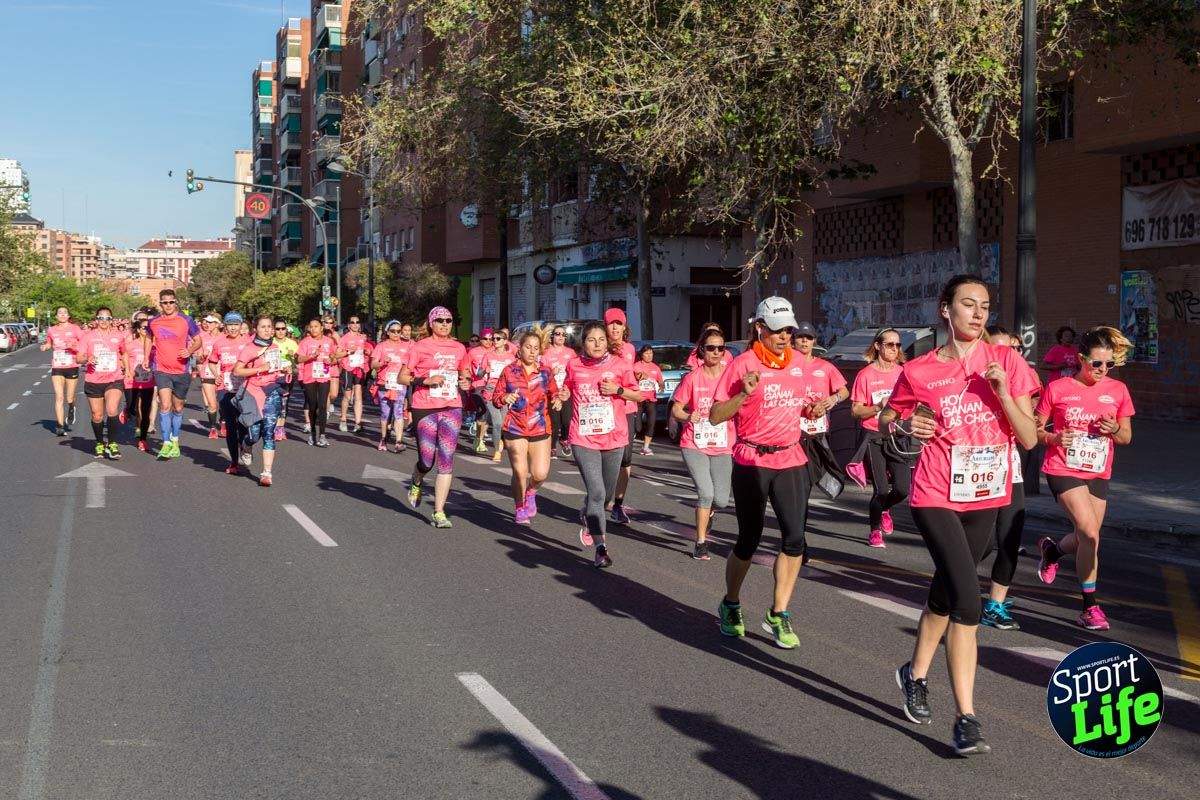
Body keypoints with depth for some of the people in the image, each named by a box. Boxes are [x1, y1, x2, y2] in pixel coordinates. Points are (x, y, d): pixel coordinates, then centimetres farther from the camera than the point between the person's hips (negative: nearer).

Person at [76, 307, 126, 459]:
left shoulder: (118, 336, 5)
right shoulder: (88, 336, 0)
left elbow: (123, 353, 24)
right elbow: (78, 358, -4)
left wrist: (126, 369, 13)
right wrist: (87, 359, -24)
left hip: (114, 380, 0)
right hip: (93, 381, 0)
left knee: (112, 411, -21)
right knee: (97, 416, 9)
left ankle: (112, 443, -9)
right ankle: (100, 444, 30)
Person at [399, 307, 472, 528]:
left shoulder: (459, 348, 11)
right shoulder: (420, 347, -1)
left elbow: (465, 373, 27)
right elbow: (402, 377, -2)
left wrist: (466, 382, 4)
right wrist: (425, 380, -17)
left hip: (452, 409, 3)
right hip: (424, 409, -3)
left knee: (446, 461, -3)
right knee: (427, 460, 1)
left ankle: (439, 512, 2)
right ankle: (416, 483, 39)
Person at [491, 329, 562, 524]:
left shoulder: (545, 372, 5)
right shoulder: (509, 371, 1)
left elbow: (554, 394, 14)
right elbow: (495, 397, 4)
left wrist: (557, 400, -9)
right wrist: (505, 398, -17)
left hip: (540, 429, 1)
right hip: (515, 428, -1)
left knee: (540, 474, -6)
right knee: (520, 472, -6)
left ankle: (530, 493, 31)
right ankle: (519, 508, 20)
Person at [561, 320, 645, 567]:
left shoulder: (620, 365, -2)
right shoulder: (574, 365, 1)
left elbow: (638, 395, 5)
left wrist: (618, 390, -11)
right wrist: (564, 394, -2)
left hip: (614, 437, 2)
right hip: (583, 438, -2)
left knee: (607, 493, 15)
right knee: (596, 492, -14)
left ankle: (587, 517, 48)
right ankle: (601, 548, -9)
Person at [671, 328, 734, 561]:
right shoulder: (692, 378, -5)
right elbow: (675, 409, -1)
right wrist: (688, 417, -22)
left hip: (722, 447, 2)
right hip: (694, 446, -2)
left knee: (721, 500, -2)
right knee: (706, 492, -16)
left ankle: (706, 511, 36)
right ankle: (701, 543, 1)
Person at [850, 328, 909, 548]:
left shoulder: (903, 373, 6)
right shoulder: (866, 375, -4)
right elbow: (855, 410, -4)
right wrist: (878, 407, -19)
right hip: (874, 437, -3)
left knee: (902, 488, -6)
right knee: (881, 489, -5)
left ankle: (883, 509, 29)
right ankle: (875, 531, 20)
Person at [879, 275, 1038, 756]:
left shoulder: (1007, 363, -1)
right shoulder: (920, 371, -4)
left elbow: (1029, 439, -4)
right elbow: (885, 419, 12)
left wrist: (1002, 391, -17)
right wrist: (906, 426, -10)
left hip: (986, 499, 3)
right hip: (937, 498, -3)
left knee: (944, 596, 19)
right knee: (967, 601, -18)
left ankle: (915, 674, 43)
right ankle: (967, 719, -11)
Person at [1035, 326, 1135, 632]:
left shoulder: (1118, 390, 3)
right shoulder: (1058, 389, -6)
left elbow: (1127, 437, 11)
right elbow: (1035, 429, 1)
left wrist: (1115, 429, -12)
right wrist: (1053, 437, -20)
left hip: (1098, 473, 5)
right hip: (1063, 469, -4)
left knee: (1086, 538, 8)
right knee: (1090, 534, -16)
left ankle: (1052, 549, 44)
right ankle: (1090, 606, -2)